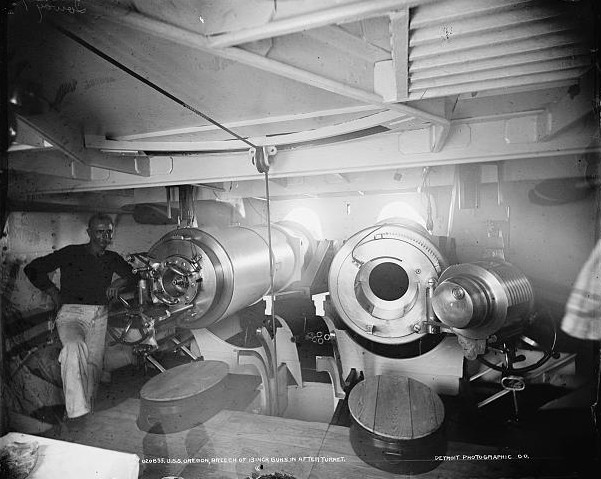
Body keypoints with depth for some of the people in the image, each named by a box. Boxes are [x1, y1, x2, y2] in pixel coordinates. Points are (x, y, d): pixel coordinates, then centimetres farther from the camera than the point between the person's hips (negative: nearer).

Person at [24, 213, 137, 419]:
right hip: (72, 313, -4)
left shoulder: (112, 258, 13)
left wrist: (118, 283, 4)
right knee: (75, 347, -32)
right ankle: (76, 409, -28)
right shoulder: (71, 253, 0)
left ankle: (86, 406, 15)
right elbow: (33, 269, 3)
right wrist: (54, 293, -1)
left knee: (94, 365, 0)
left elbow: (132, 276, 25)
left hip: (100, 315, 4)